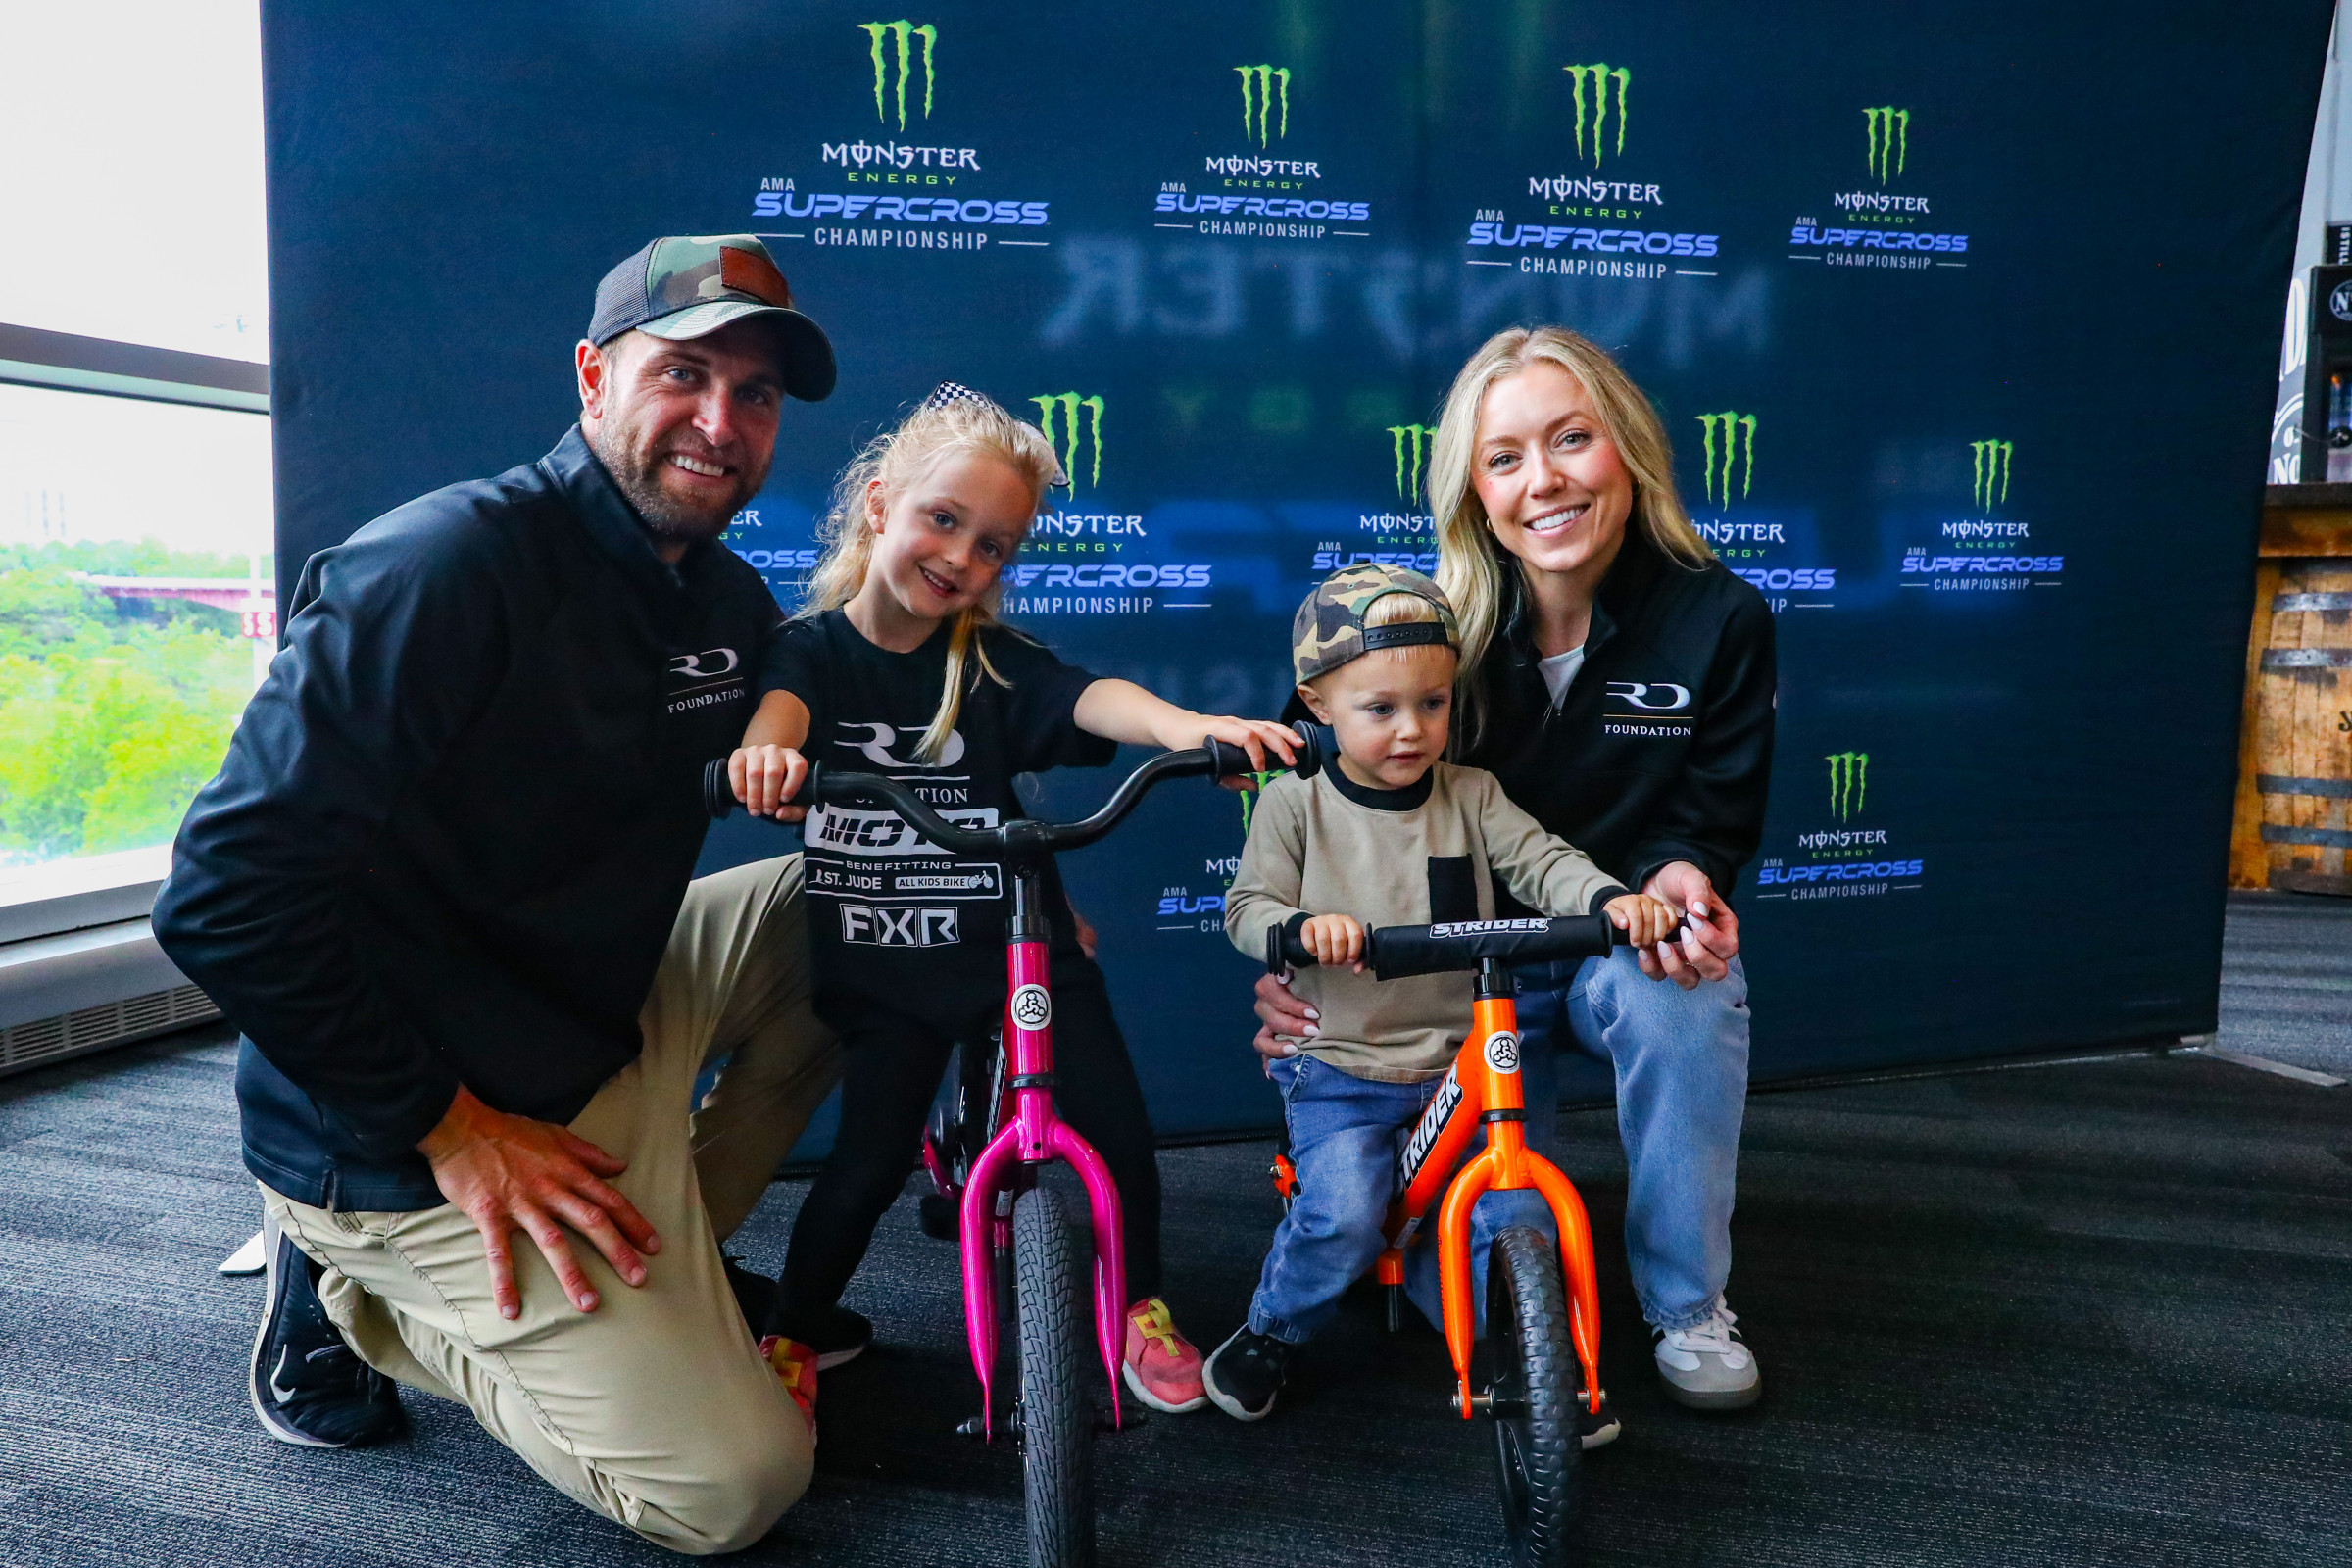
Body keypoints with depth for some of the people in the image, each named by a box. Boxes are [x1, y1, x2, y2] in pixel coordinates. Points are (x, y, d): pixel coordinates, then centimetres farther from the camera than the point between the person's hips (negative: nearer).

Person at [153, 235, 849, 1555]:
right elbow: (228, 894, -25)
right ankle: (359, 1296, 7)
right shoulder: (448, 568, -23)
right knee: (737, 1485, -11)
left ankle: (676, 1255, 10)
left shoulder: (729, 600, 2)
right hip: (413, 1139, -8)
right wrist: (448, 1127, -22)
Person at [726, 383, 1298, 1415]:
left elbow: (1088, 699, -21)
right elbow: (783, 699, -25)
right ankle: (802, 1327, 27)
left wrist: (1180, 724, -43)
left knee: (1119, 1131, -2)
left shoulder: (994, 664, -2)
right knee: (867, 1165, -1)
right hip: (879, 969, -1)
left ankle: (1141, 1306, 24)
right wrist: (766, 747, -51)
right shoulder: (815, 647, -3)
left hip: (1021, 944, 1)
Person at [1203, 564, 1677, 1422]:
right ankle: (1271, 1333, 10)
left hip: (1460, 1060, 3)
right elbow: (1247, 907, -6)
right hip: (1338, 1068, -2)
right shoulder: (1295, 803, -3)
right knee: (1343, 1216, -20)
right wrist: (1304, 924, -28)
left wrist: (1613, 898, -26)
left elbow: (1541, 863, -6)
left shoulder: (1470, 796, 2)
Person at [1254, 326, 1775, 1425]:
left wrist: (1677, 878, -29)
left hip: (1624, 950, 0)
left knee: (1686, 999, -35)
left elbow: (1713, 813, -4)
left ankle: (1687, 1309, -10)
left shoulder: (1717, 617, -10)